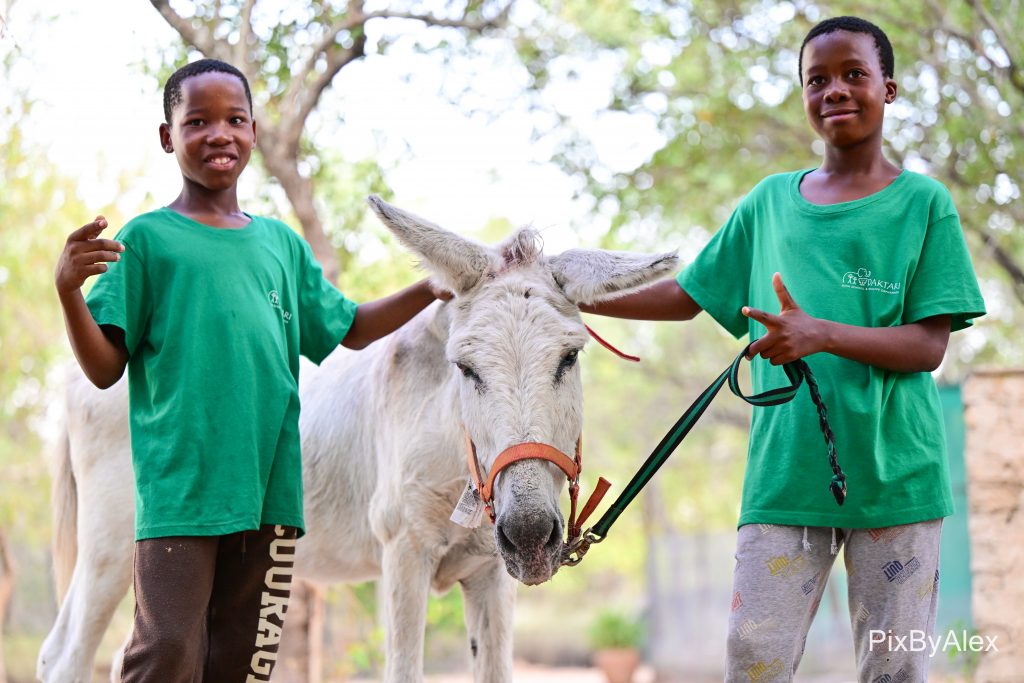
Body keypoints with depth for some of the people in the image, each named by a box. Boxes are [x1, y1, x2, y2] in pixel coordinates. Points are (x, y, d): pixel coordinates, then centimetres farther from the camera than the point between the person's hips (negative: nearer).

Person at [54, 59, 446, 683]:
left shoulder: (282, 243, 15)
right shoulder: (147, 239, 1)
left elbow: (351, 330, 27)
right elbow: (105, 369, -3)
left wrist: (432, 290, 17)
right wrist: (68, 290, -19)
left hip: (269, 486, 5)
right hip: (178, 486, -5)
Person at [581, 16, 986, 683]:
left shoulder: (924, 203, 2)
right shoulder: (770, 201, 13)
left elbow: (929, 346, -6)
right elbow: (685, 295, 20)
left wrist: (820, 335, -22)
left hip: (895, 473, -2)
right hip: (785, 472, 2)